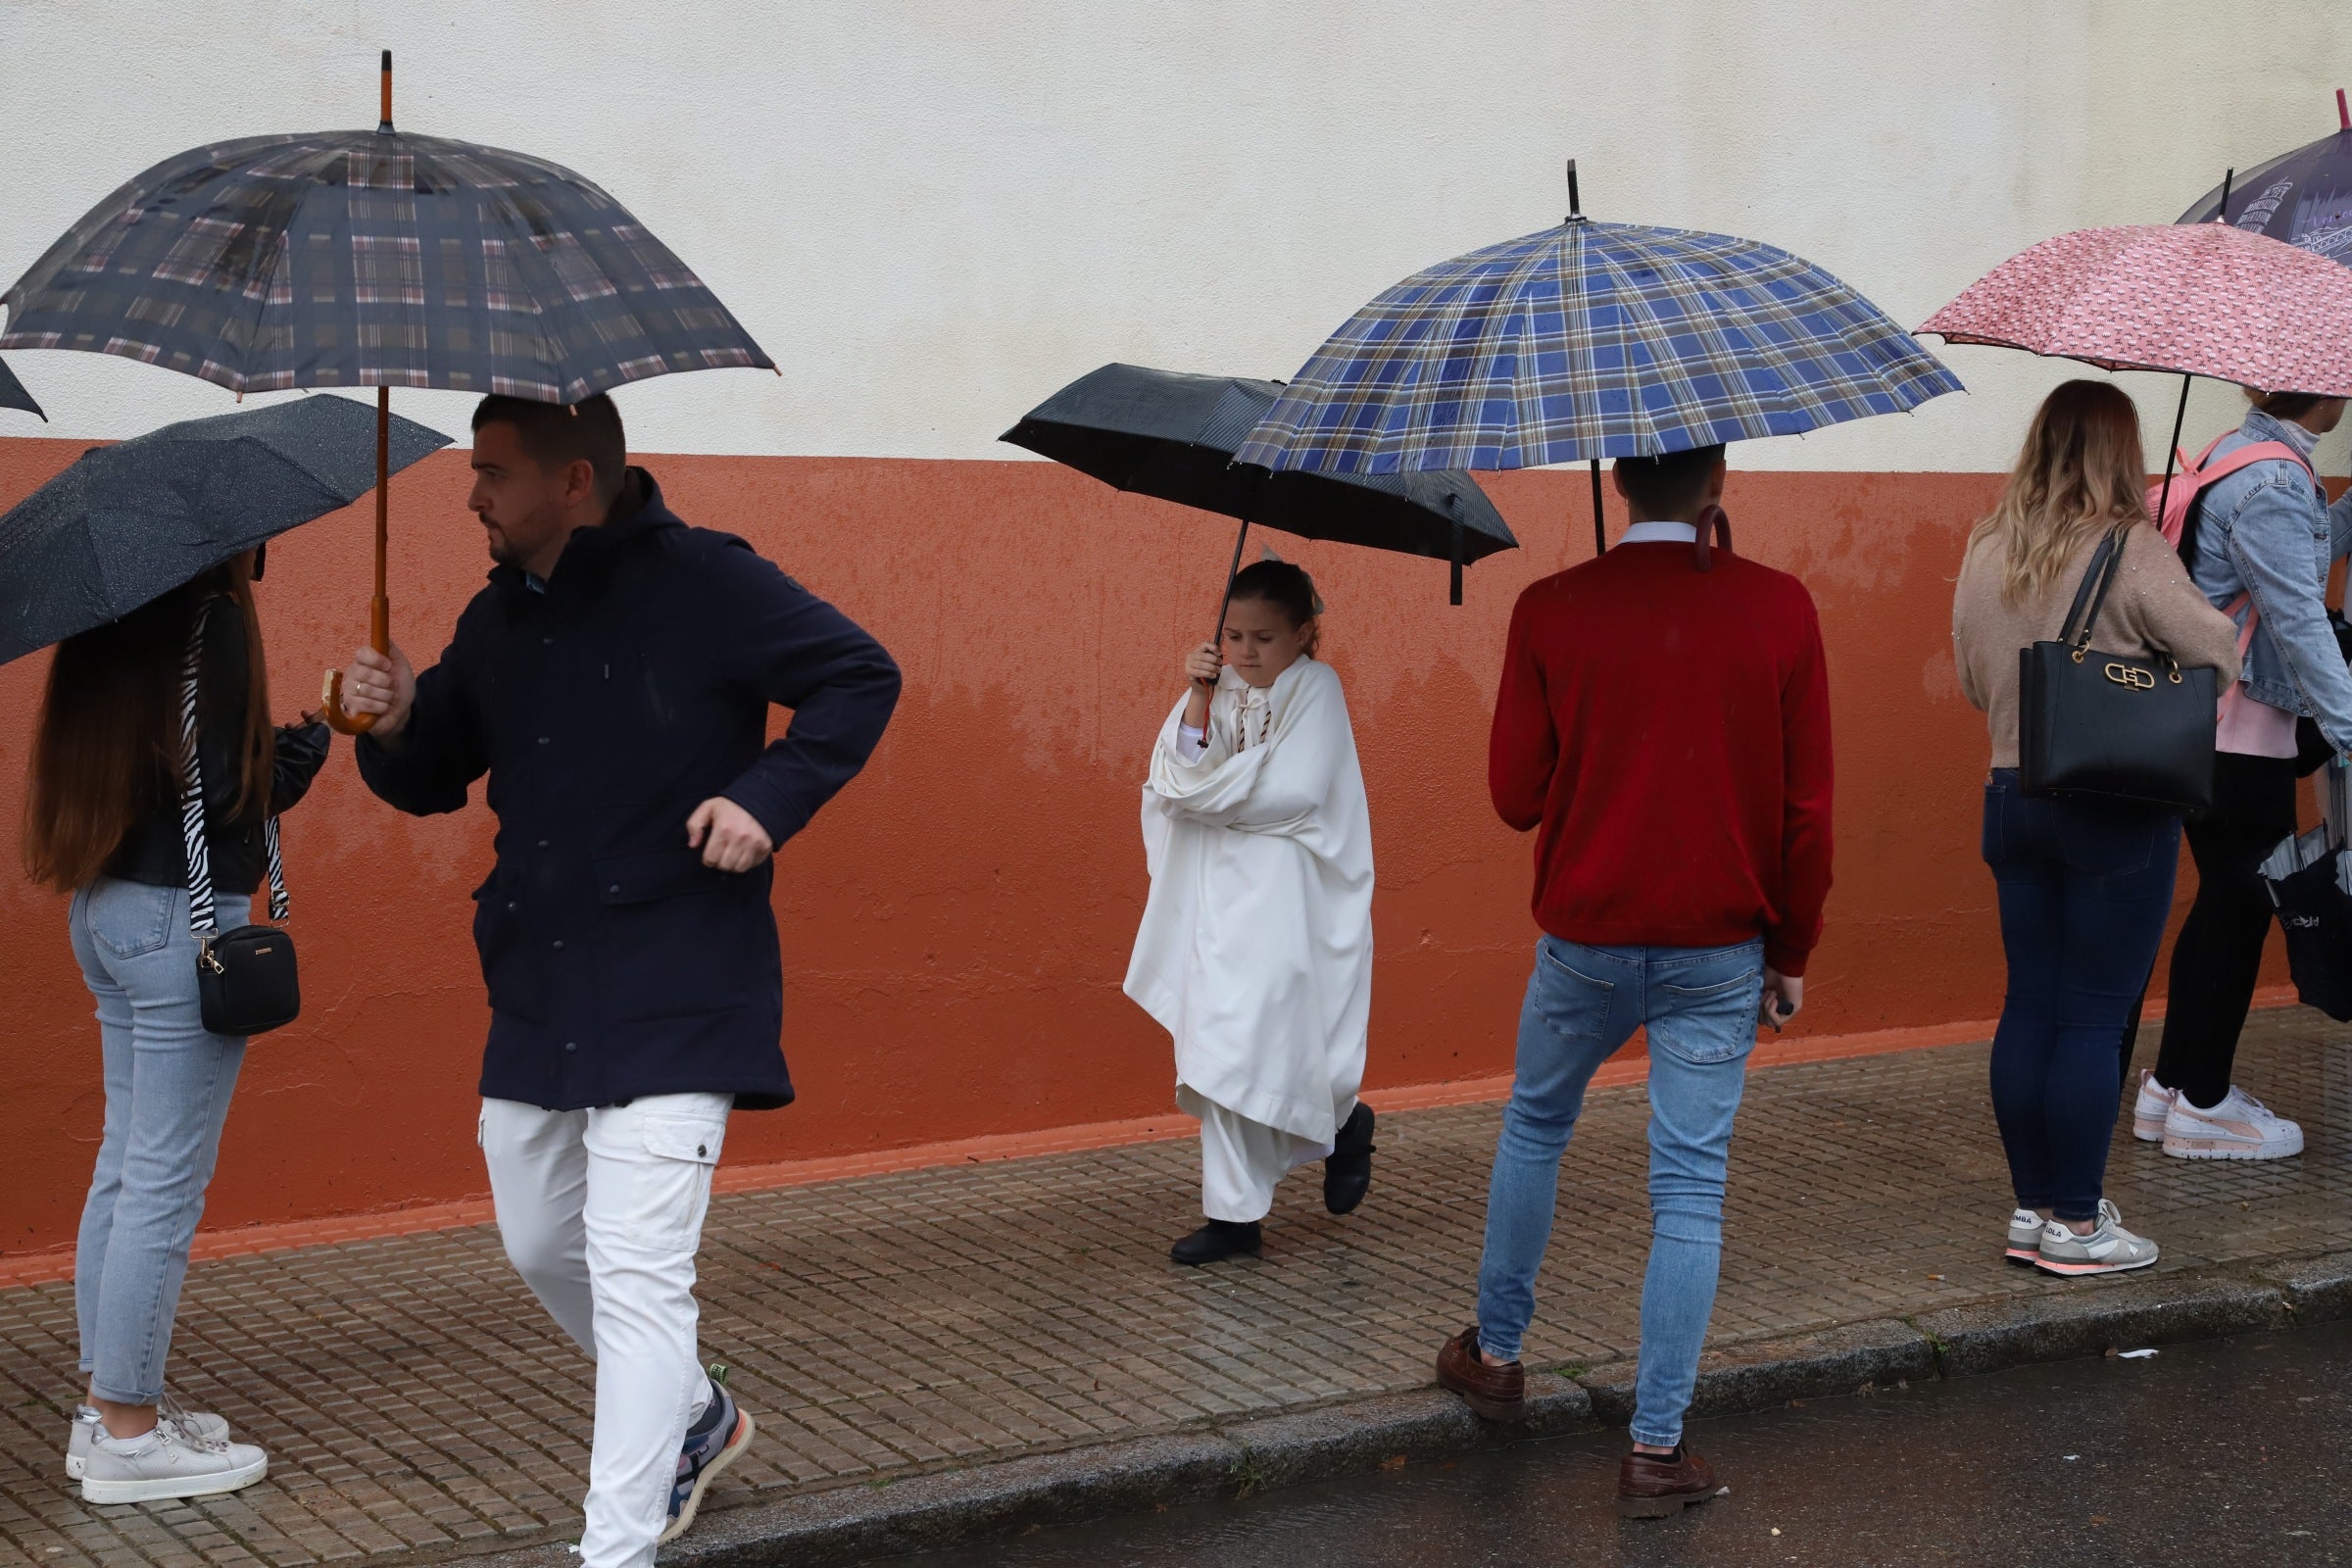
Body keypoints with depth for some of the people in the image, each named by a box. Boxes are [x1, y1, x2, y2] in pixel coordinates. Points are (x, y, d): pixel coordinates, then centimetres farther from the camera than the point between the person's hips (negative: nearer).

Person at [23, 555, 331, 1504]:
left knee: (125, 1166, 16)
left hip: (103, 908, 9)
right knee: (166, 1183, -2)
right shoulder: (212, 621, -15)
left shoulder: (114, 620, 9)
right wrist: (312, 741, -1)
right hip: (183, 913, -9)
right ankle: (129, 1436, 5)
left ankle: (110, 1407, 24)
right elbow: (224, 794, -19)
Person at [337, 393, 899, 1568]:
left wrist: (768, 797, -17)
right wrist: (393, 724, -4)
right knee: (540, 1249, 18)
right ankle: (694, 1418, 41)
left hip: (671, 997, -8)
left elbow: (861, 679, -6)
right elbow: (432, 782, 18)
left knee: (636, 1273, -11)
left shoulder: (702, 584, -10)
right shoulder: (497, 620, 10)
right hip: (534, 995, 8)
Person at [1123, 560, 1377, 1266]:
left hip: (1283, 896, -5)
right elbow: (1178, 777, 0)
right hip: (1215, 891, 5)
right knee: (1216, 1051, 2)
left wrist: (1206, 788, -5)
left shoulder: (1314, 689, -5)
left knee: (1238, 1049, -10)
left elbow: (1292, 792, -16)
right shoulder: (1218, 688, 10)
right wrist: (1199, 701, -12)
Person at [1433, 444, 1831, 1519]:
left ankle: (1493, 1356, 36)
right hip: (1719, 950, -1)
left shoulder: (1550, 611, -8)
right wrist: (1791, 952, 7)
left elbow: (1514, 795, -3)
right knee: (1690, 1188, 4)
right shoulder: (1779, 610, -8)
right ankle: (1657, 1448, 5)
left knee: (1534, 1128, 24)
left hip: (1586, 939, 1)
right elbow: (1807, 806, -4)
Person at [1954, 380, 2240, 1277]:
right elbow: (2220, 651, -12)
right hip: (2117, 807, -6)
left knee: (2029, 1004, 11)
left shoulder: (1985, 552, 5)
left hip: (2011, 796, 6)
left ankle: (2033, 1207, 18)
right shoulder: (2129, 549, -13)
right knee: (2094, 1015, 0)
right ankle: (2076, 1226, 5)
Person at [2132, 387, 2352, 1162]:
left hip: (2197, 720, 10)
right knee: (2240, 907, 0)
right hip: (2242, 732, -10)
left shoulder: (2242, 453, 12)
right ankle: (2202, 1105, 9)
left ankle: (2171, 1084, 23)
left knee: (2224, 899, 16)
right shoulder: (2272, 486, -18)